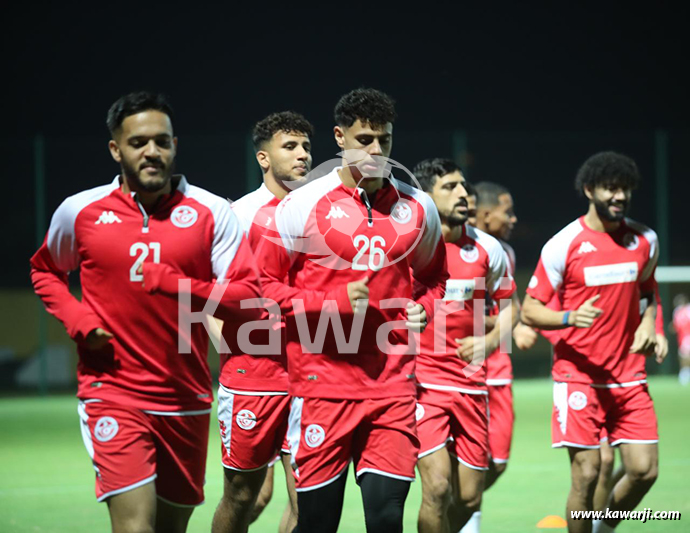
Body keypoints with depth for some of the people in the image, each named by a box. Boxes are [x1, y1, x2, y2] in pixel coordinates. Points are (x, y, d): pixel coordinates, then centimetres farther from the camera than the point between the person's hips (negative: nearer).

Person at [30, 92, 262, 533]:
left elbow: (248, 299, -7)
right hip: (112, 394, -2)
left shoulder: (213, 212, -1)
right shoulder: (79, 212, 1)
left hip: (187, 399, 2)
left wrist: (175, 284, -21)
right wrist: (77, 319, 0)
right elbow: (45, 271, 20)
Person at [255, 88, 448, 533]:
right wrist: (334, 303, -11)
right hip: (323, 384, -2)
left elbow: (433, 276, 25)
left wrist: (423, 308, 3)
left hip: (393, 385, 2)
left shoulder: (418, 209, 10)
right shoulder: (302, 206, -1)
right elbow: (267, 283, 2)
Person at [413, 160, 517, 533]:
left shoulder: (487, 248, 4)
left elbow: (509, 305, 17)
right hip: (419, 379, -4)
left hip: (470, 382, 4)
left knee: (469, 498, 6)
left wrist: (488, 342, -1)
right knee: (438, 487, -18)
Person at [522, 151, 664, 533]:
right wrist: (569, 318, -24)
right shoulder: (564, 244, -8)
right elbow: (529, 311, -5)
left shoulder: (644, 240, 6)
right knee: (586, 473, -9)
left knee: (644, 470, -3)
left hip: (628, 375, 4)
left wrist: (648, 323, 5)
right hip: (578, 374, -4)